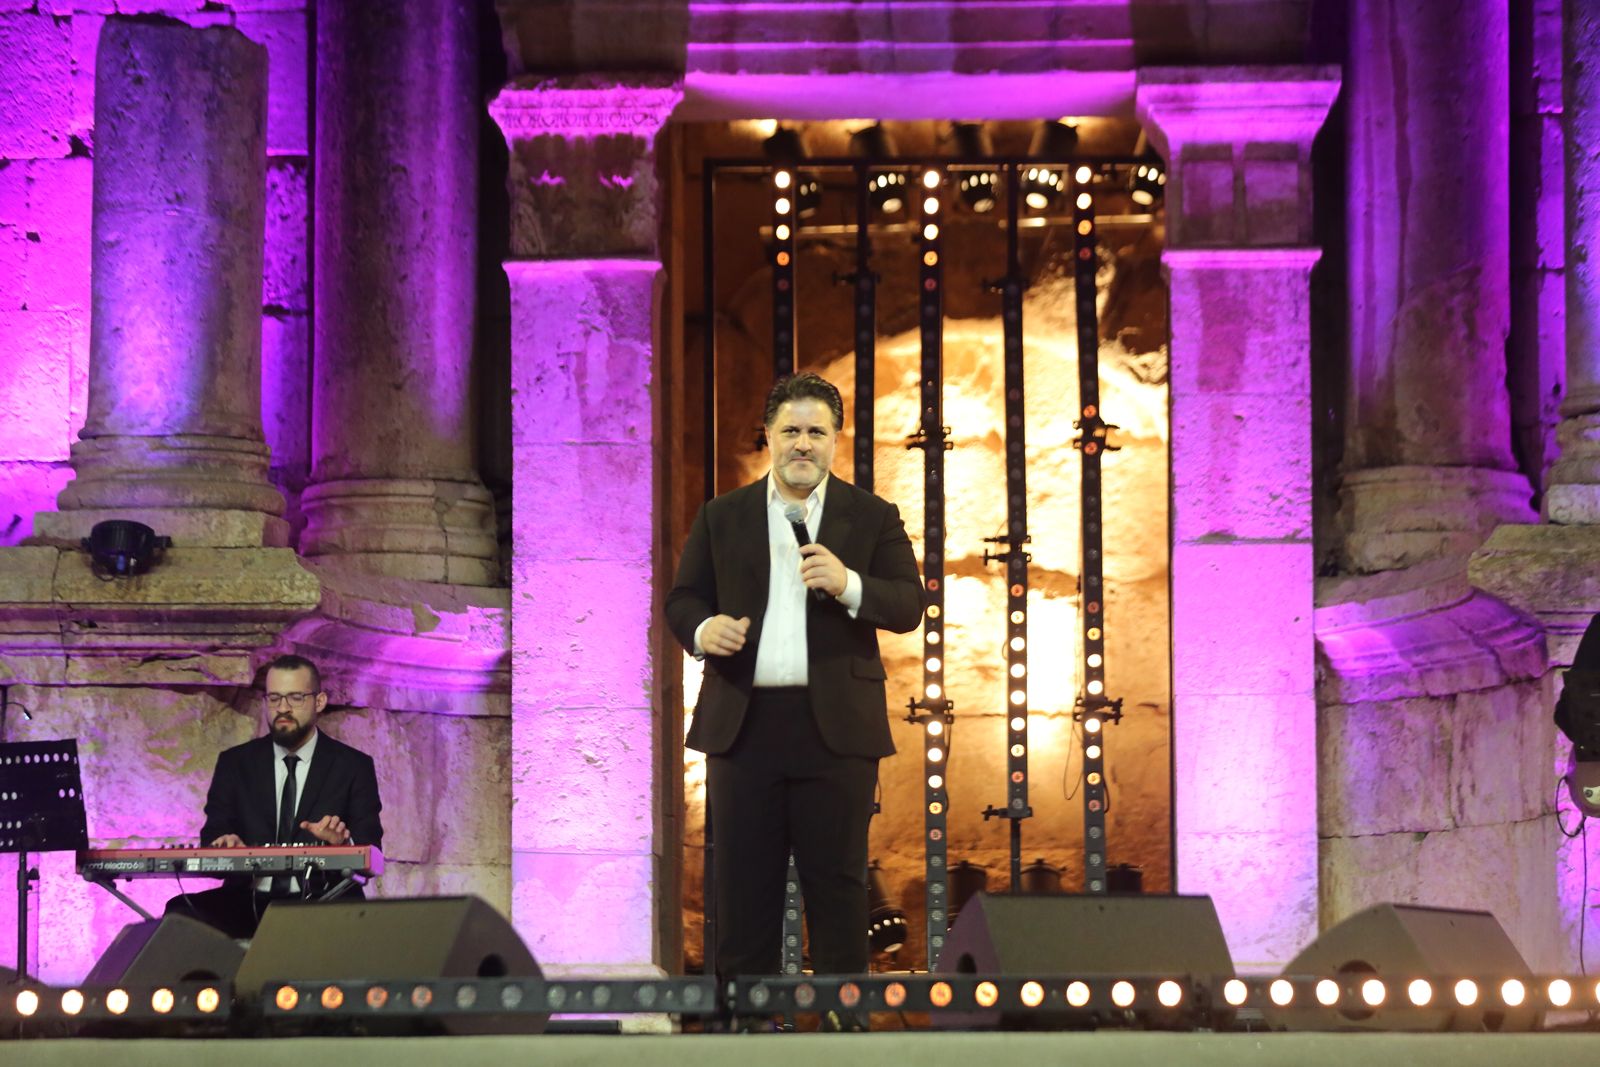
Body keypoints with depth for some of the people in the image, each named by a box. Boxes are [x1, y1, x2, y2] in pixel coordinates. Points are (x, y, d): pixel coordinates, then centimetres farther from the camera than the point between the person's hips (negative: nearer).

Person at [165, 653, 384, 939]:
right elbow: (212, 838, 7)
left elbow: (369, 850, 2)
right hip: (248, 902, 2)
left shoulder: (354, 767, 8)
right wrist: (225, 846, -18)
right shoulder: (235, 763, 15)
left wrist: (343, 843, -22)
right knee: (181, 910, -28)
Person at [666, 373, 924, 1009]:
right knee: (743, 880, 6)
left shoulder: (872, 518, 6)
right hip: (743, 723, 2)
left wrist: (848, 584, -19)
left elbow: (908, 606, -1)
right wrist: (702, 629, -11)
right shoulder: (722, 517, 11)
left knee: (837, 880, 2)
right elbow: (682, 598, 11)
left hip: (835, 725, -1)